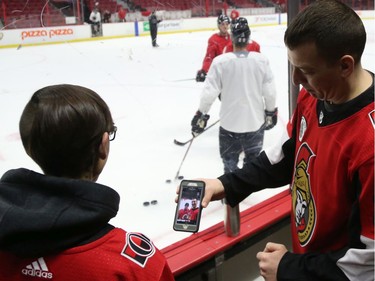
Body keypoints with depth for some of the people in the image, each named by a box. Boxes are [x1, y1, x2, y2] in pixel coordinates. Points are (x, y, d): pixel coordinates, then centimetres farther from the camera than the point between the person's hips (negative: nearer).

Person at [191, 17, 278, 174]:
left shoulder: (220, 61, -15)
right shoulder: (261, 60, -9)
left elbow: (209, 92, -12)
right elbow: (270, 92, -4)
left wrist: (201, 115, 2)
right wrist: (271, 112, 13)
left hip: (230, 124, -2)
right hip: (256, 123, 2)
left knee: (230, 162, 14)